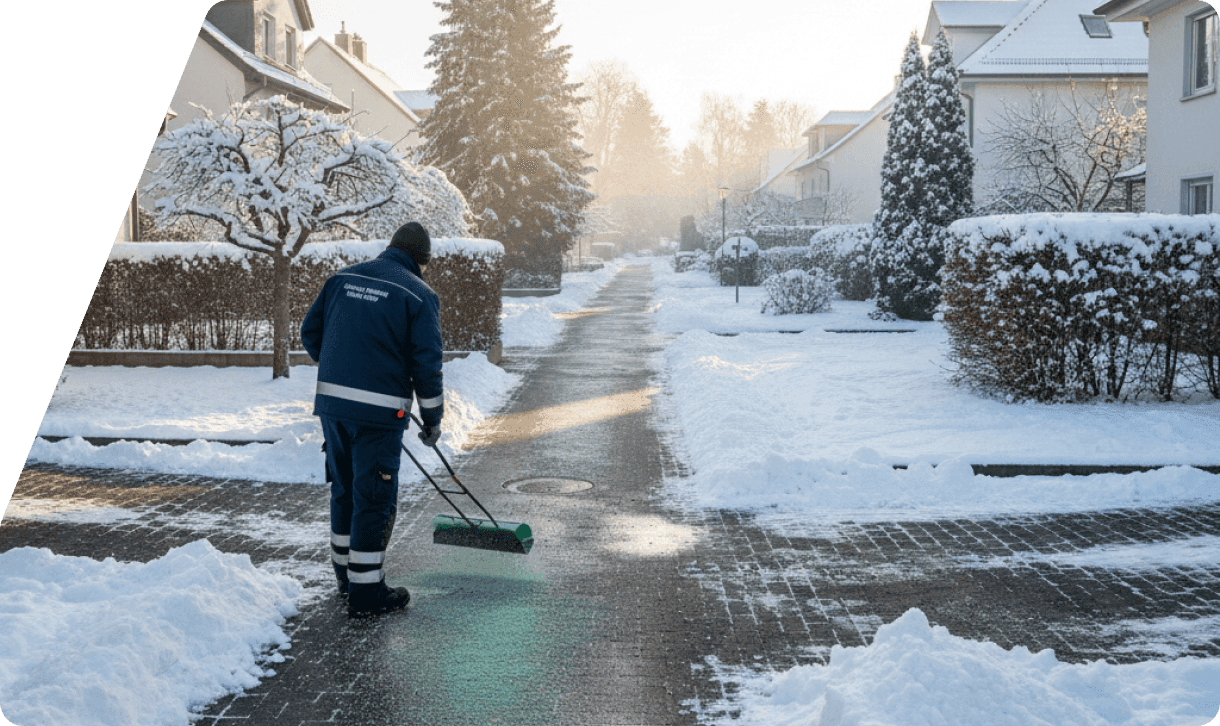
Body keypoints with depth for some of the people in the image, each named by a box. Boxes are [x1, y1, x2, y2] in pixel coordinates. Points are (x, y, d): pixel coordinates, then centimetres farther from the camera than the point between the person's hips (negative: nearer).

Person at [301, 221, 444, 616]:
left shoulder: (341, 278, 10)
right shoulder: (419, 295, -5)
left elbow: (310, 332, 14)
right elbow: (426, 365, -9)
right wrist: (432, 419, 2)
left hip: (331, 402, 6)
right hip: (378, 411, -6)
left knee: (344, 490, 18)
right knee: (374, 499, 2)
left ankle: (346, 576, 31)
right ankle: (366, 593, 8)